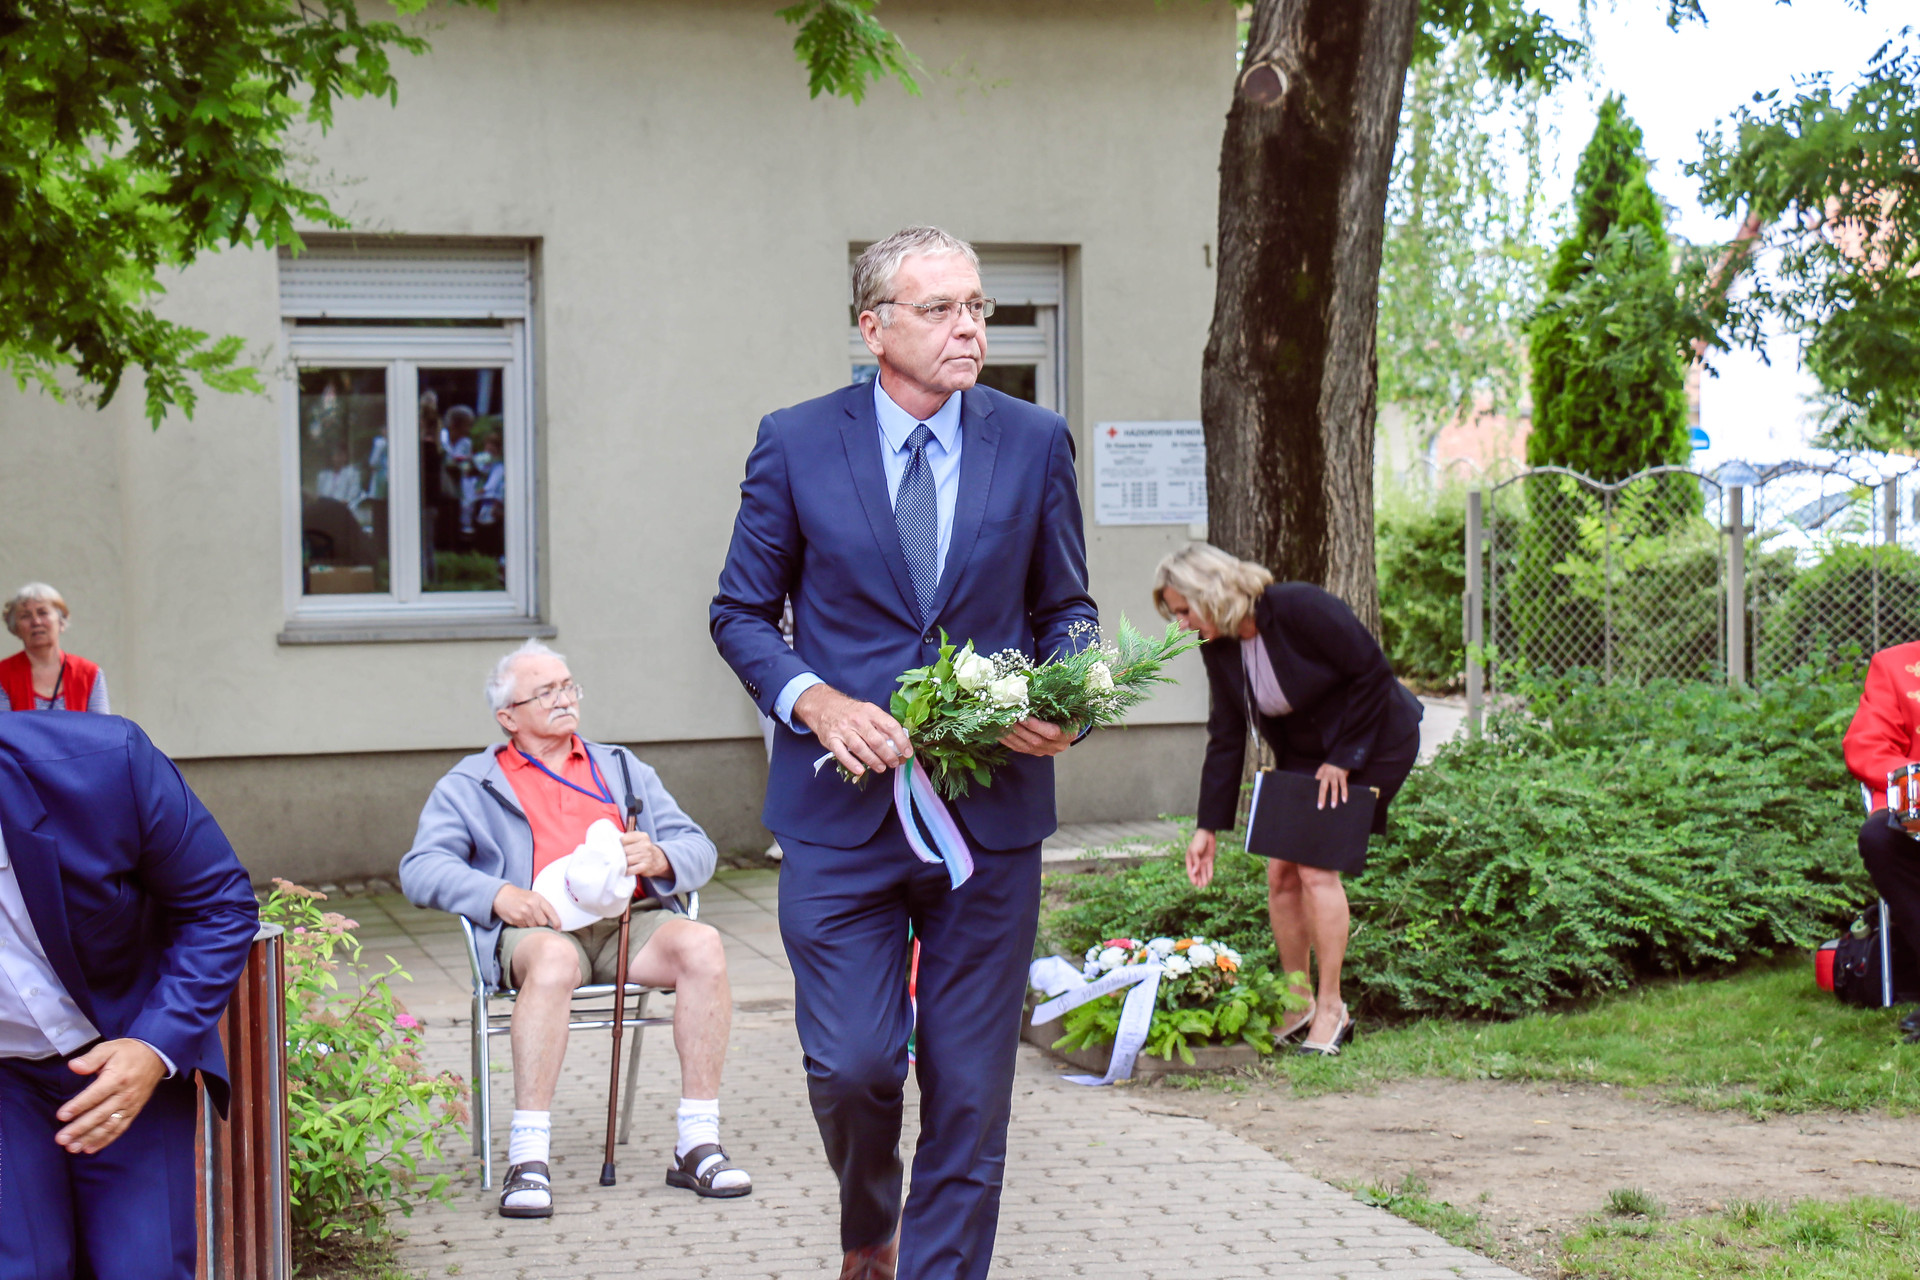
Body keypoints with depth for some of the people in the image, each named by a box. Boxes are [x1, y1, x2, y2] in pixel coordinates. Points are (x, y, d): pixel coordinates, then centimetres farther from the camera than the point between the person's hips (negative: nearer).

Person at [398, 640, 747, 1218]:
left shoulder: (621, 769, 29)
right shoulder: (471, 785, 19)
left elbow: (697, 847, 19)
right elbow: (422, 868, 4)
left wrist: (658, 858, -5)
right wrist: (497, 894, -14)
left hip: (630, 918, 3)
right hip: (540, 927, -3)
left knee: (702, 945, -29)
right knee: (552, 961, -39)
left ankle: (698, 1145, -26)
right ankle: (528, 1159, -41)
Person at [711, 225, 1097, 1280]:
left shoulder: (1034, 443, 5)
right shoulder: (795, 443, 0)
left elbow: (1066, 610, 13)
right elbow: (741, 612, 6)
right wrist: (816, 702, -12)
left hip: (991, 809, 2)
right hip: (843, 809, -1)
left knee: (969, 1088, 3)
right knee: (850, 1065, -4)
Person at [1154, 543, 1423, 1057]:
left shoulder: (1302, 610, -27)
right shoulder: (1218, 646, -6)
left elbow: (1373, 674, -21)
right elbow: (1225, 739, -1)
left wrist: (1342, 759, -18)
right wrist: (1208, 828, -4)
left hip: (1374, 740, -7)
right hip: (1305, 754, 7)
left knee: (1318, 867, -15)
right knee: (1281, 871, -1)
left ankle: (1331, 1008, -4)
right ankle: (1299, 1004, 12)